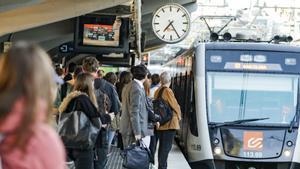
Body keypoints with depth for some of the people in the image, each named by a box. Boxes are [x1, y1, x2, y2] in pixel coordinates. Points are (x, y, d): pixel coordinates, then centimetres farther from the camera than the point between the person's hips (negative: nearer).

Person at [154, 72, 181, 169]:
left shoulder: (157, 91, 8)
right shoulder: (168, 91, -16)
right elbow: (175, 105, -11)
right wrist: (179, 115, 6)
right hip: (169, 123, -8)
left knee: (162, 146, 16)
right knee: (167, 146, -5)